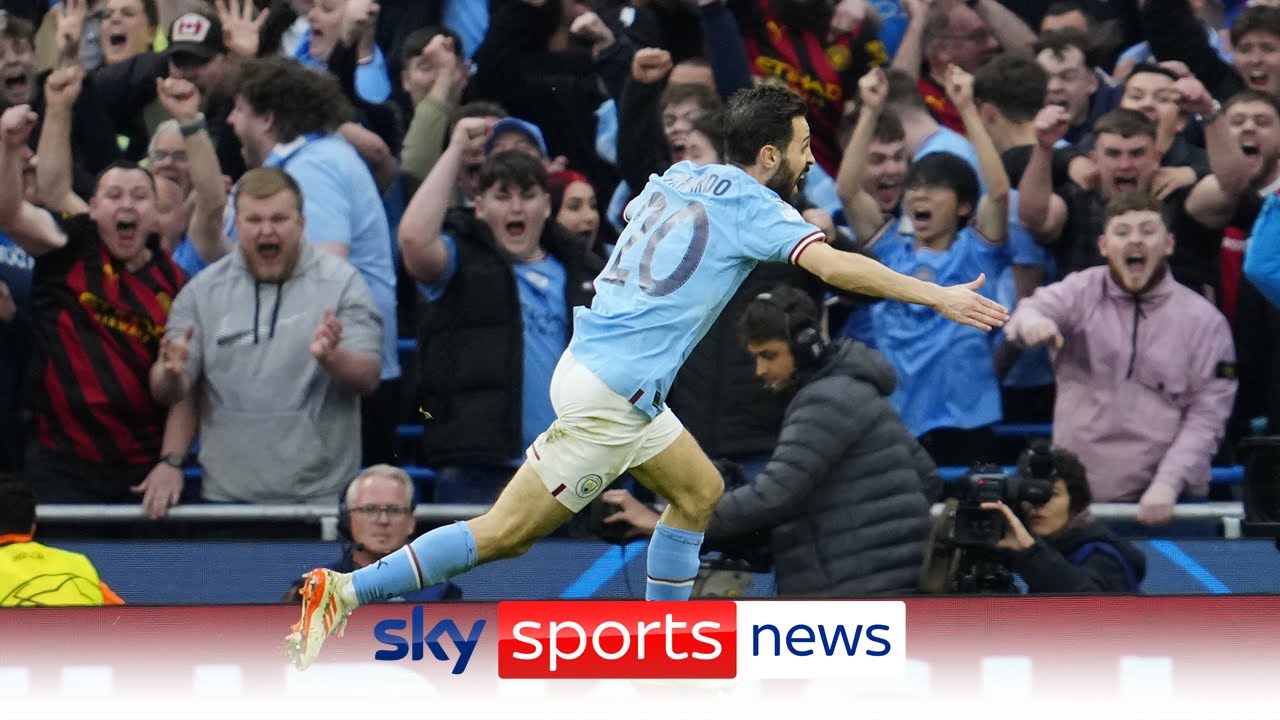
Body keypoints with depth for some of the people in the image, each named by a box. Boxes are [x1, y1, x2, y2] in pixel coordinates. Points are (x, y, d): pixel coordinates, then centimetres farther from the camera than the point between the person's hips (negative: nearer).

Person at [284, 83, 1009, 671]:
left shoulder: (679, 177, 12)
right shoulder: (751, 207, -10)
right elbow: (837, 265, -23)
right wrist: (940, 297, -23)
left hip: (597, 358, 9)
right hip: (609, 395, -9)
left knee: (701, 491, 19)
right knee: (505, 534, -7)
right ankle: (345, 591, -9)